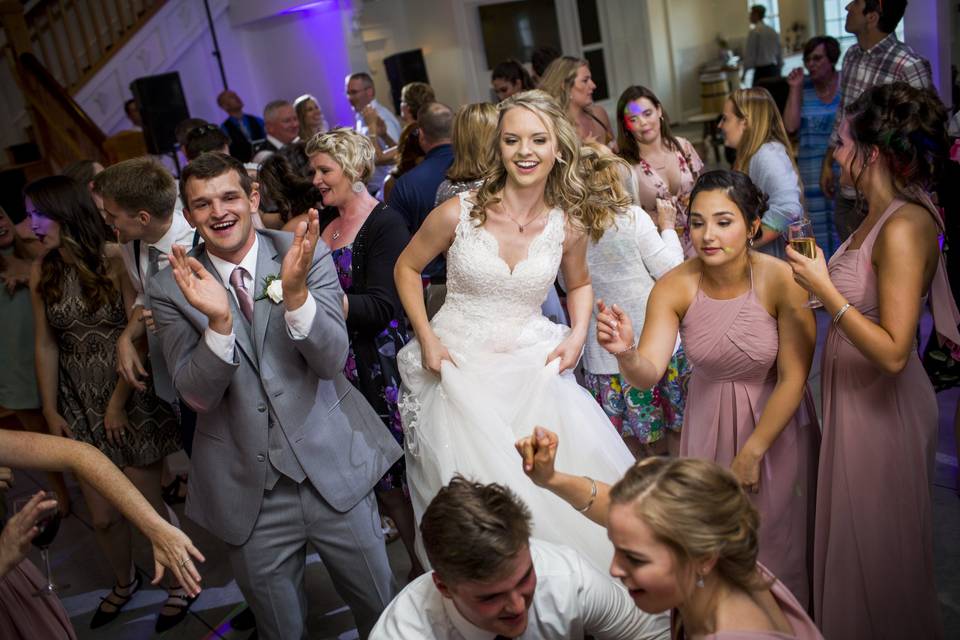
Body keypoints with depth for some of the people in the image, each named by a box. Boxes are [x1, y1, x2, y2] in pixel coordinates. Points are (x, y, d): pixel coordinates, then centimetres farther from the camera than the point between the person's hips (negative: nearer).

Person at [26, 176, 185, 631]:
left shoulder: (113, 261, -11)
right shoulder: (41, 274, 2)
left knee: (146, 505, 3)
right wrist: (51, 411, 4)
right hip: (80, 407, 4)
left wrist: (119, 401, -12)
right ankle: (124, 582, 38)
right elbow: (45, 345, 5)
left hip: (130, 402, -4)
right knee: (102, 516, 11)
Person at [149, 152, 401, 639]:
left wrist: (296, 291, -30)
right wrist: (218, 320, -28)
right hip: (247, 489, 1)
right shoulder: (171, 288, -5)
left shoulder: (305, 253, -7)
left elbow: (331, 361, -13)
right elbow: (197, 395, -10)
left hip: (332, 466, 0)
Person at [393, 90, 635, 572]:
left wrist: (578, 335, -1)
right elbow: (407, 268, 4)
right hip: (459, 367, -2)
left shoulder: (569, 224, -3)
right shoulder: (458, 213, -11)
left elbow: (579, 284, 17)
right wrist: (427, 339, -5)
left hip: (534, 363, 2)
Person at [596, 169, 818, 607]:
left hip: (774, 419, -2)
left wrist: (750, 454, -15)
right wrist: (626, 355, -48)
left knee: (773, 537, 13)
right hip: (707, 419, 2)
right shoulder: (673, 288, -19)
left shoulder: (782, 281, -24)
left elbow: (792, 379, -18)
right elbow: (648, 374, -26)